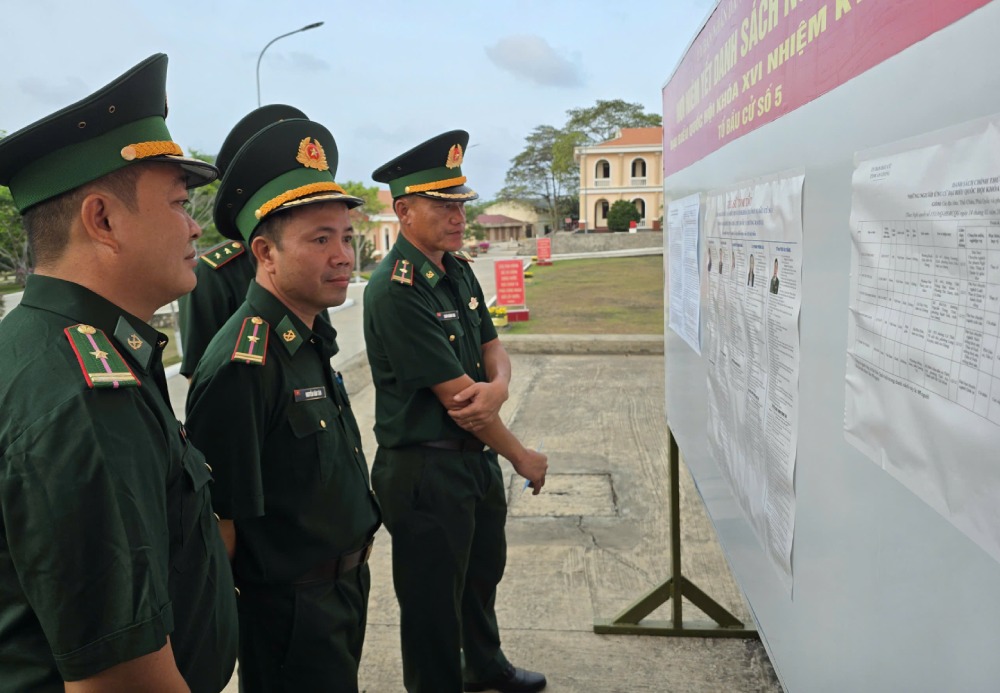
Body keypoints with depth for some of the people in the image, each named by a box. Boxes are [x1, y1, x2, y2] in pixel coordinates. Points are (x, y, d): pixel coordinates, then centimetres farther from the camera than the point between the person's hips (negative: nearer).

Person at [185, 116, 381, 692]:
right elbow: (219, 521, -23)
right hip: (292, 613, -8)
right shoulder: (242, 365, -27)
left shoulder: (312, 341, 3)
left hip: (345, 586, 8)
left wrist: (353, 564, 17)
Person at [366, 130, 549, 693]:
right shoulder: (396, 291, -23)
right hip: (426, 468, -9)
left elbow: (494, 350, 8)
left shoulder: (459, 270, 4)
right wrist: (521, 457, -12)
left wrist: (497, 387, -17)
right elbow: (455, 396, -23)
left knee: (483, 570, 27)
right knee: (433, 595, 10)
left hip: (476, 453, 9)